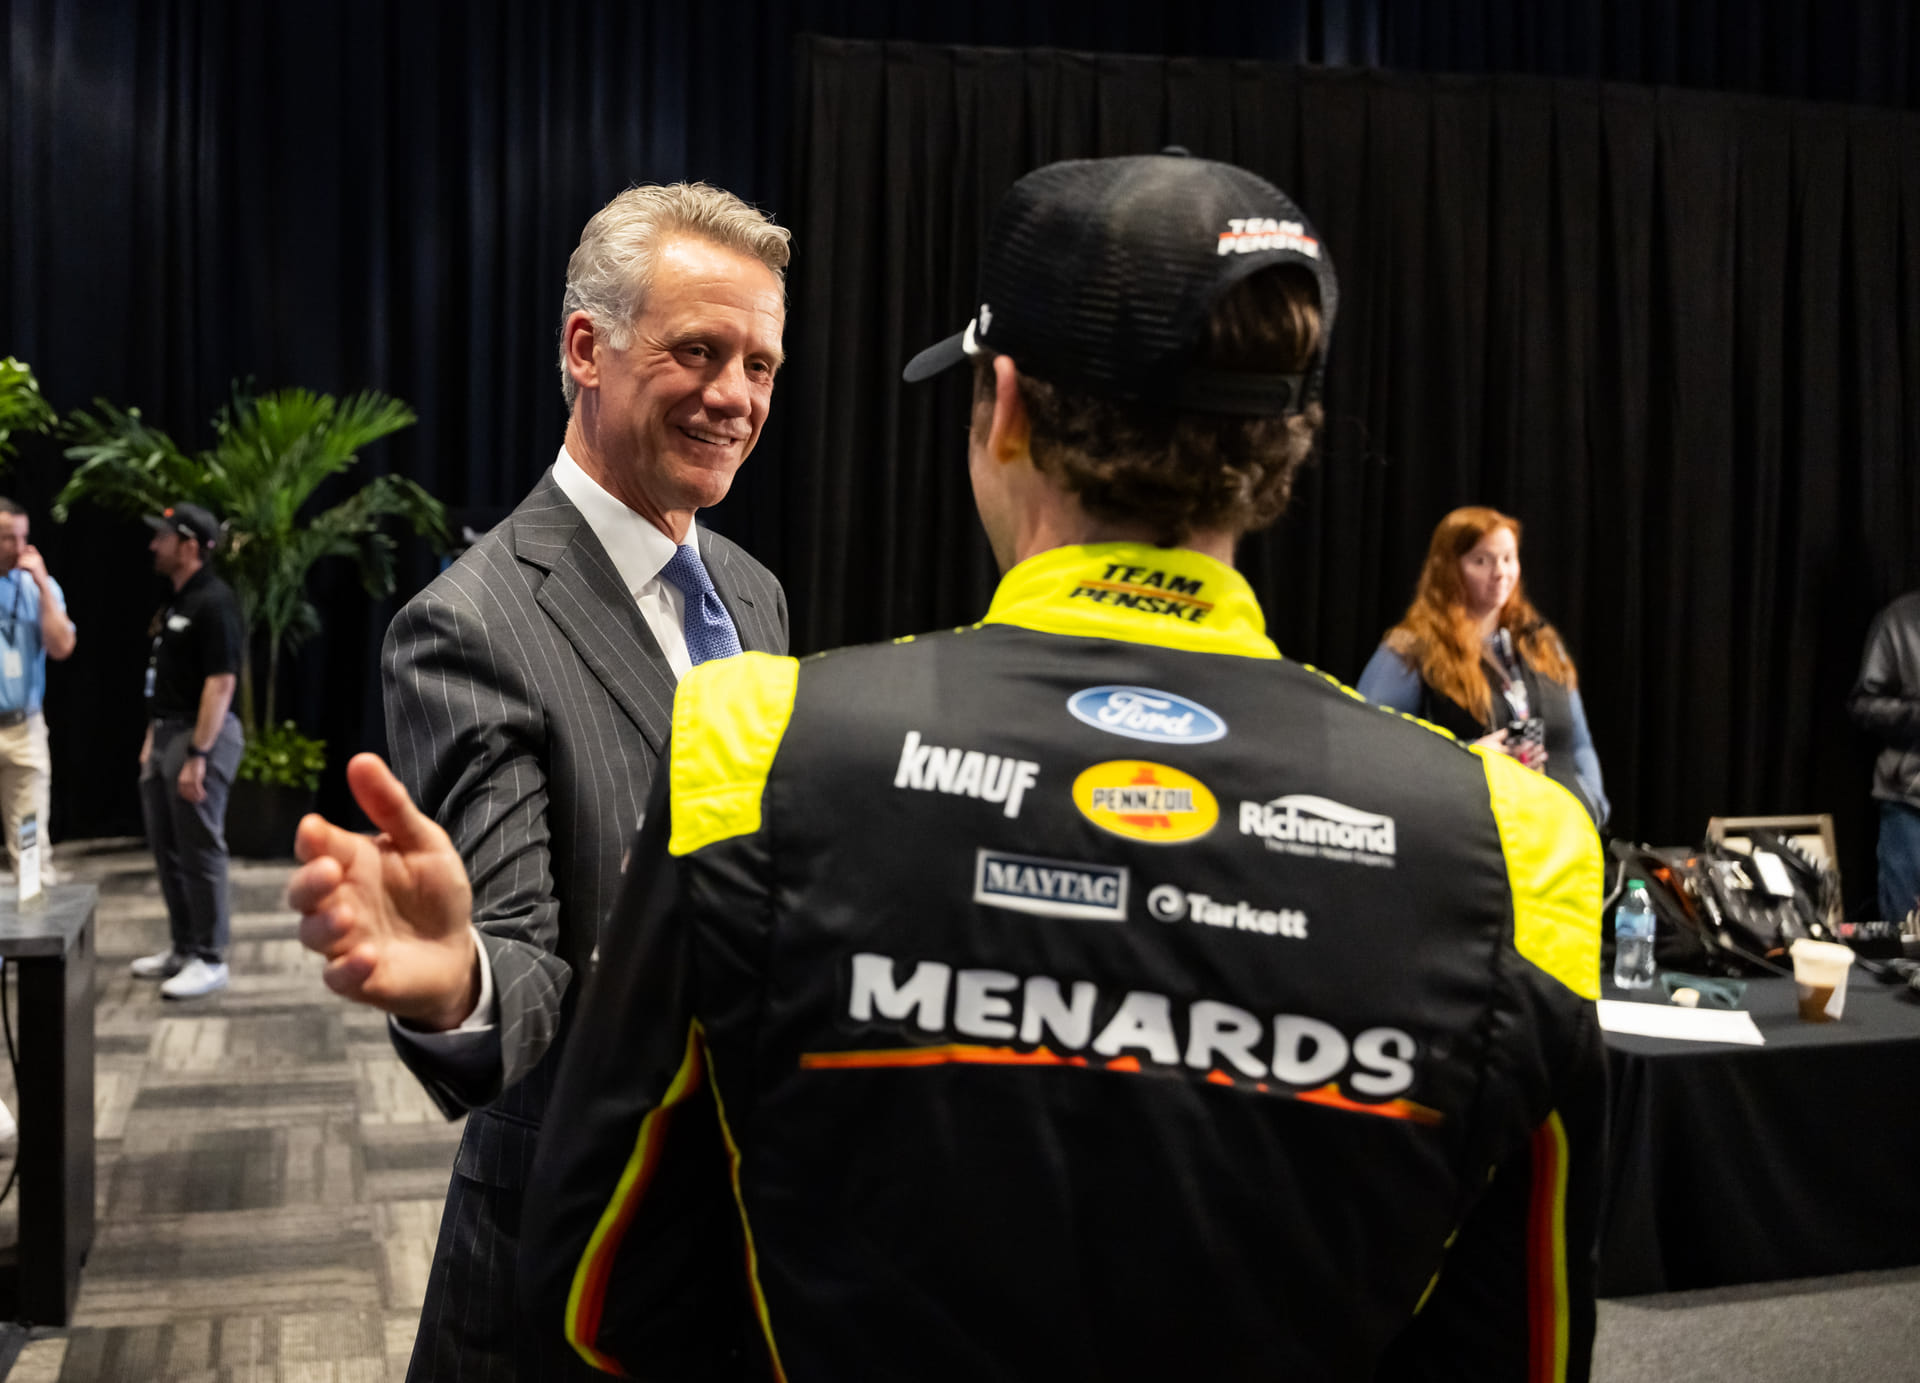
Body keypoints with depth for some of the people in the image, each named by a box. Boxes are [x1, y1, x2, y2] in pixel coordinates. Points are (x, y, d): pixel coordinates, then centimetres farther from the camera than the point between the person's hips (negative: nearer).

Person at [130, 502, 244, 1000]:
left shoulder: (214, 603, -16)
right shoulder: (175, 604, 15)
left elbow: (221, 682, -21)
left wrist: (197, 755, -24)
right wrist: (152, 739, 18)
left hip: (200, 736, -10)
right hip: (166, 734, 10)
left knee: (200, 851, -4)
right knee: (167, 850, 15)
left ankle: (209, 959, 4)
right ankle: (183, 947, 25)